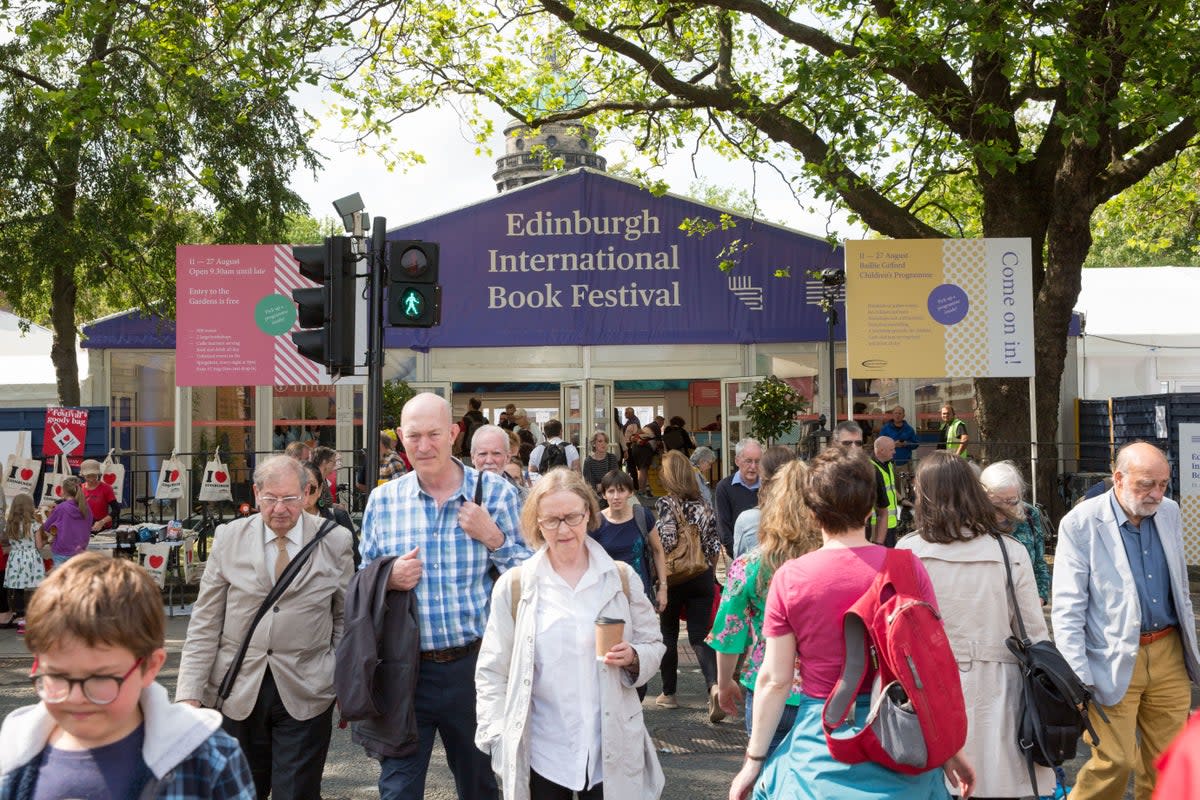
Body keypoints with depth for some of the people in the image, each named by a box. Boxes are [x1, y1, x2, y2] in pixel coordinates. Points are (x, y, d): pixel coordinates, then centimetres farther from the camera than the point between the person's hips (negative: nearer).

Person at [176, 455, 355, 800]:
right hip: (239, 691, 1)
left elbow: (345, 619, 6)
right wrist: (190, 693, -4)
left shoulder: (336, 541, 0)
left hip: (305, 694, -1)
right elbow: (205, 623, 2)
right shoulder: (228, 538, 1)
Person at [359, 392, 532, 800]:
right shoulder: (383, 500, 3)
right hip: (406, 670, 1)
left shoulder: (496, 493, -4)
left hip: (474, 667, -1)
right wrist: (389, 579, -10)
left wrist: (492, 537, -17)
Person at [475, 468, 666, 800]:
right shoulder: (513, 586, -1)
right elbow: (491, 671, 2)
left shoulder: (621, 578, 3)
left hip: (611, 754, 1)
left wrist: (633, 658, -13)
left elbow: (654, 646, 9)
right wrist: (500, 740, -6)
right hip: (539, 757, -1)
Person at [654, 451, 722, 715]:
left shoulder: (664, 503, -10)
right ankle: (714, 685, -19)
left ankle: (669, 693, 22)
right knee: (700, 636, 4)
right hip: (702, 578, 3)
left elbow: (667, 541, -19)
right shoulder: (702, 505, 3)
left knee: (669, 634, 14)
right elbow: (714, 544, 3)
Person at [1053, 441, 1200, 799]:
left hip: (1169, 654, 5)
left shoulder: (1169, 513, 6)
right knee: (1116, 762, -5)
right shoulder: (1080, 524, -12)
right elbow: (1067, 609, -12)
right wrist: (1077, 678, -16)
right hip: (1115, 663, -5)